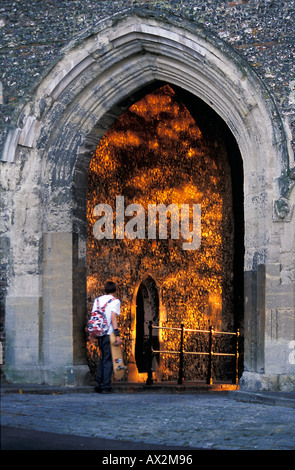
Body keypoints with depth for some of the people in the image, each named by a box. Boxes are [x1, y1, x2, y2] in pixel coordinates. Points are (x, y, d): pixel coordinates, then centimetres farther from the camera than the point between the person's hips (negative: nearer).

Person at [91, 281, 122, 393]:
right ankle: (105, 387, -2)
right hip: (109, 333, -5)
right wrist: (117, 335, -16)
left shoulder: (97, 300, 12)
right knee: (108, 360, -1)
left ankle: (98, 384, 11)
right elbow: (113, 318, -14)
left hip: (99, 333, 5)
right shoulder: (115, 301, -4)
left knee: (103, 358, 18)